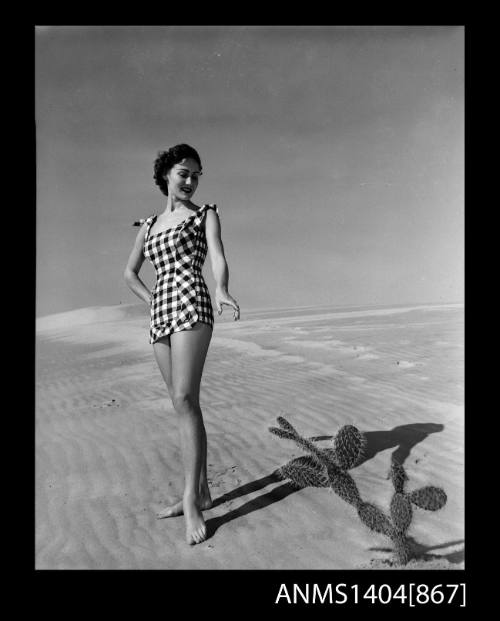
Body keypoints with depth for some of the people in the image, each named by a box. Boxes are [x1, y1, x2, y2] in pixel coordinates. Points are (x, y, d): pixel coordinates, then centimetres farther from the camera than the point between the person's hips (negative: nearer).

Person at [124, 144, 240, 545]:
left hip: (191, 305, -6)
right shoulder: (150, 225, 22)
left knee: (185, 400, -16)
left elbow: (218, 256, -9)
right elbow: (130, 274, 27)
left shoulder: (206, 214, 9)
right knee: (183, 404, 7)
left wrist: (222, 292, -29)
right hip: (161, 315, 6)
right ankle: (201, 492, 16)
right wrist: (155, 302, 11)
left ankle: (192, 500, -12)